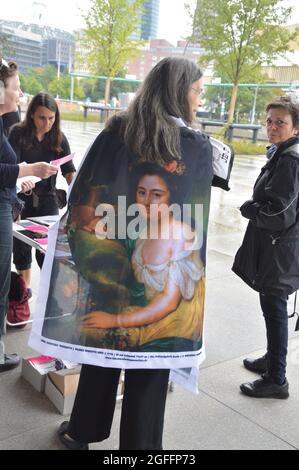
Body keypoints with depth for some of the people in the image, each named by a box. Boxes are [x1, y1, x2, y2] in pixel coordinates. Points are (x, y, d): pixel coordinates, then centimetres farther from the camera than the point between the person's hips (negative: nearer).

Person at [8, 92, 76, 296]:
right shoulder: (18, 133, -6)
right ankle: (25, 285, 28)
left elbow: (69, 170, -4)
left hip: (47, 198, 0)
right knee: (20, 242, 9)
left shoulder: (59, 138, -2)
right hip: (21, 197, 0)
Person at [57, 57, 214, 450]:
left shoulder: (116, 133, -4)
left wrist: (87, 251, 5)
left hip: (109, 259, 3)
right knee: (149, 361, 12)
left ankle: (82, 431, 38)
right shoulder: (198, 146, -10)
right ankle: (138, 442, 27)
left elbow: (81, 196, -4)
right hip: (165, 273, -3)